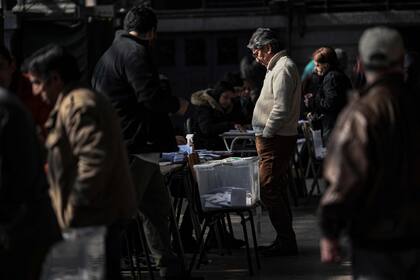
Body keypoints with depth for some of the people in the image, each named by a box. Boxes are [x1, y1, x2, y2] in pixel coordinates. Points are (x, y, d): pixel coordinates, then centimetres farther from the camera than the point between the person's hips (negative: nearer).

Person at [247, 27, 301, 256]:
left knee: (269, 191, -11)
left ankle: (286, 241, -8)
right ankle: (285, 240, 20)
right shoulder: (277, 67, 18)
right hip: (275, 139, 11)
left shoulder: (283, 69, -14)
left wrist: (266, 134, -15)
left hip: (276, 141, -11)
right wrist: (263, 135, 16)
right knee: (277, 191, 14)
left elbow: (282, 109, -23)